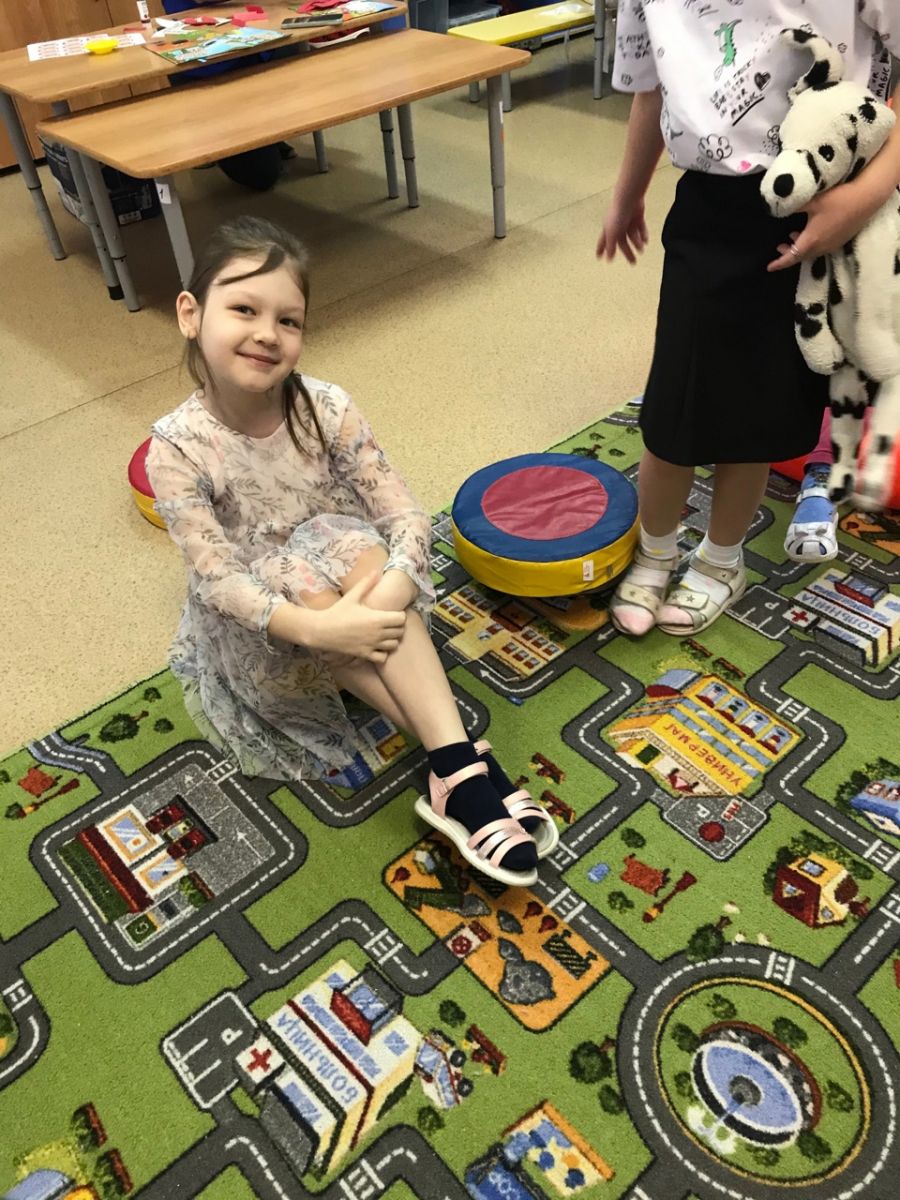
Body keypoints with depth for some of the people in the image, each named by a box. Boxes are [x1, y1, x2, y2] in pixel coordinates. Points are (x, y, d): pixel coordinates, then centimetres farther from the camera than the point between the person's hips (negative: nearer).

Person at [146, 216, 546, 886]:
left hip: (348, 591, 2)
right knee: (308, 570, -33)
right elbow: (218, 578, -24)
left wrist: (385, 591, -38)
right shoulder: (178, 448, -18)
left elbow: (406, 516, -17)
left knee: (351, 544, -31)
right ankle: (461, 770, -33)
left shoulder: (326, 409, -13)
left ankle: (455, 772, -38)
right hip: (254, 630, -1)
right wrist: (317, 627, -40)